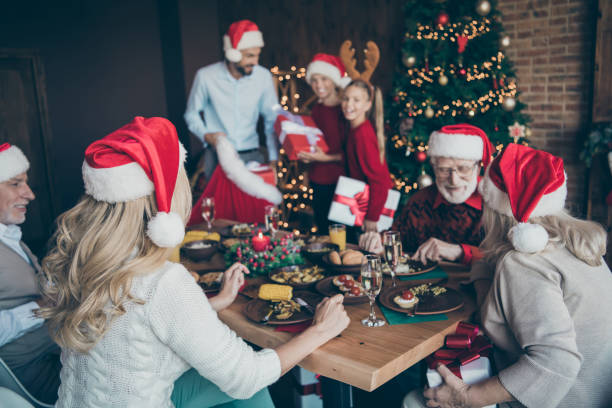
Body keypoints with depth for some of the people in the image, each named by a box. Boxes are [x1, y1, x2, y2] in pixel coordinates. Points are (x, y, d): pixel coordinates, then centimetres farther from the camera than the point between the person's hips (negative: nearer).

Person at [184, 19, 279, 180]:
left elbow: (272, 120, 3)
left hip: (252, 155, 2)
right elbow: (192, 114, 5)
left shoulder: (263, 76, -4)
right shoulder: (206, 76, -7)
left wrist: (273, 159, -1)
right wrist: (206, 135, -13)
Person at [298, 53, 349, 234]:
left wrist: (328, 157, -20)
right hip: (319, 182, 6)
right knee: (323, 232, 13)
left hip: (341, 181, -6)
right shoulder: (316, 109, 10)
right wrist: (306, 154, 1)